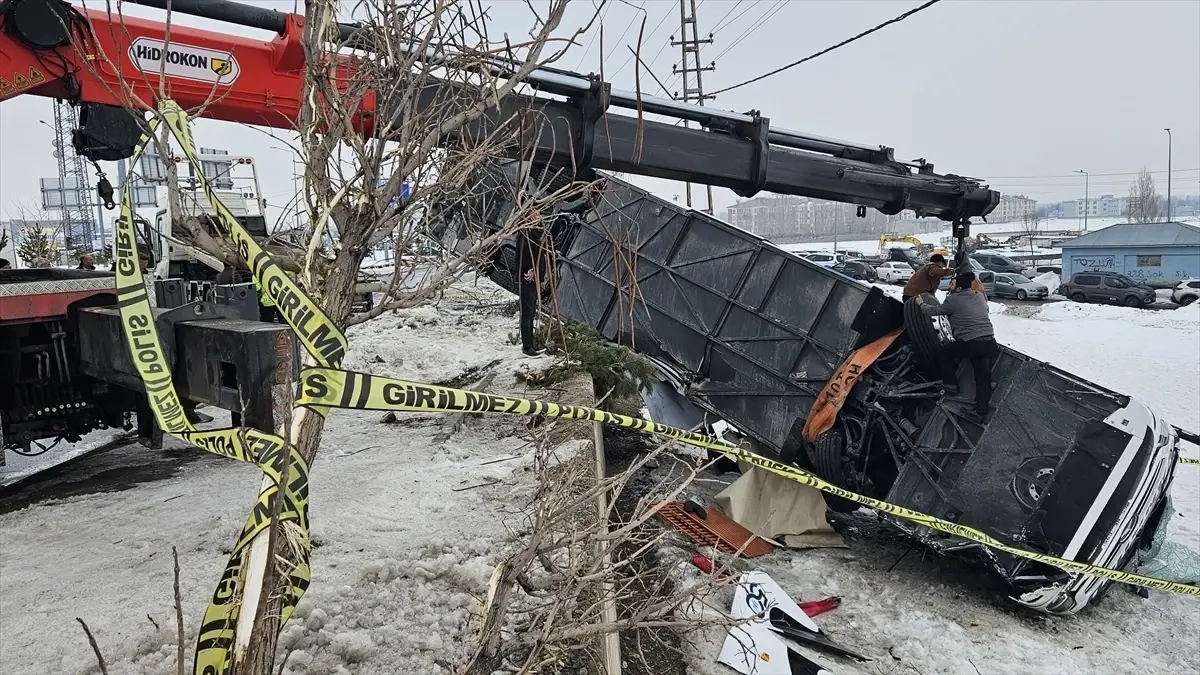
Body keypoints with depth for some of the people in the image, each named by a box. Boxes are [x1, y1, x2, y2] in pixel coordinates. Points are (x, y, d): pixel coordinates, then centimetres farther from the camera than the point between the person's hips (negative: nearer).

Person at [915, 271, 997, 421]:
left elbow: (933, 310, 6)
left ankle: (951, 384, 25)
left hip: (970, 343, -6)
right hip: (990, 342, 6)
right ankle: (981, 411, 10)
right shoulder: (980, 296, 15)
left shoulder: (953, 300, -5)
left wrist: (921, 304, 26)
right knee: (983, 377, 10)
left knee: (947, 351, 23)